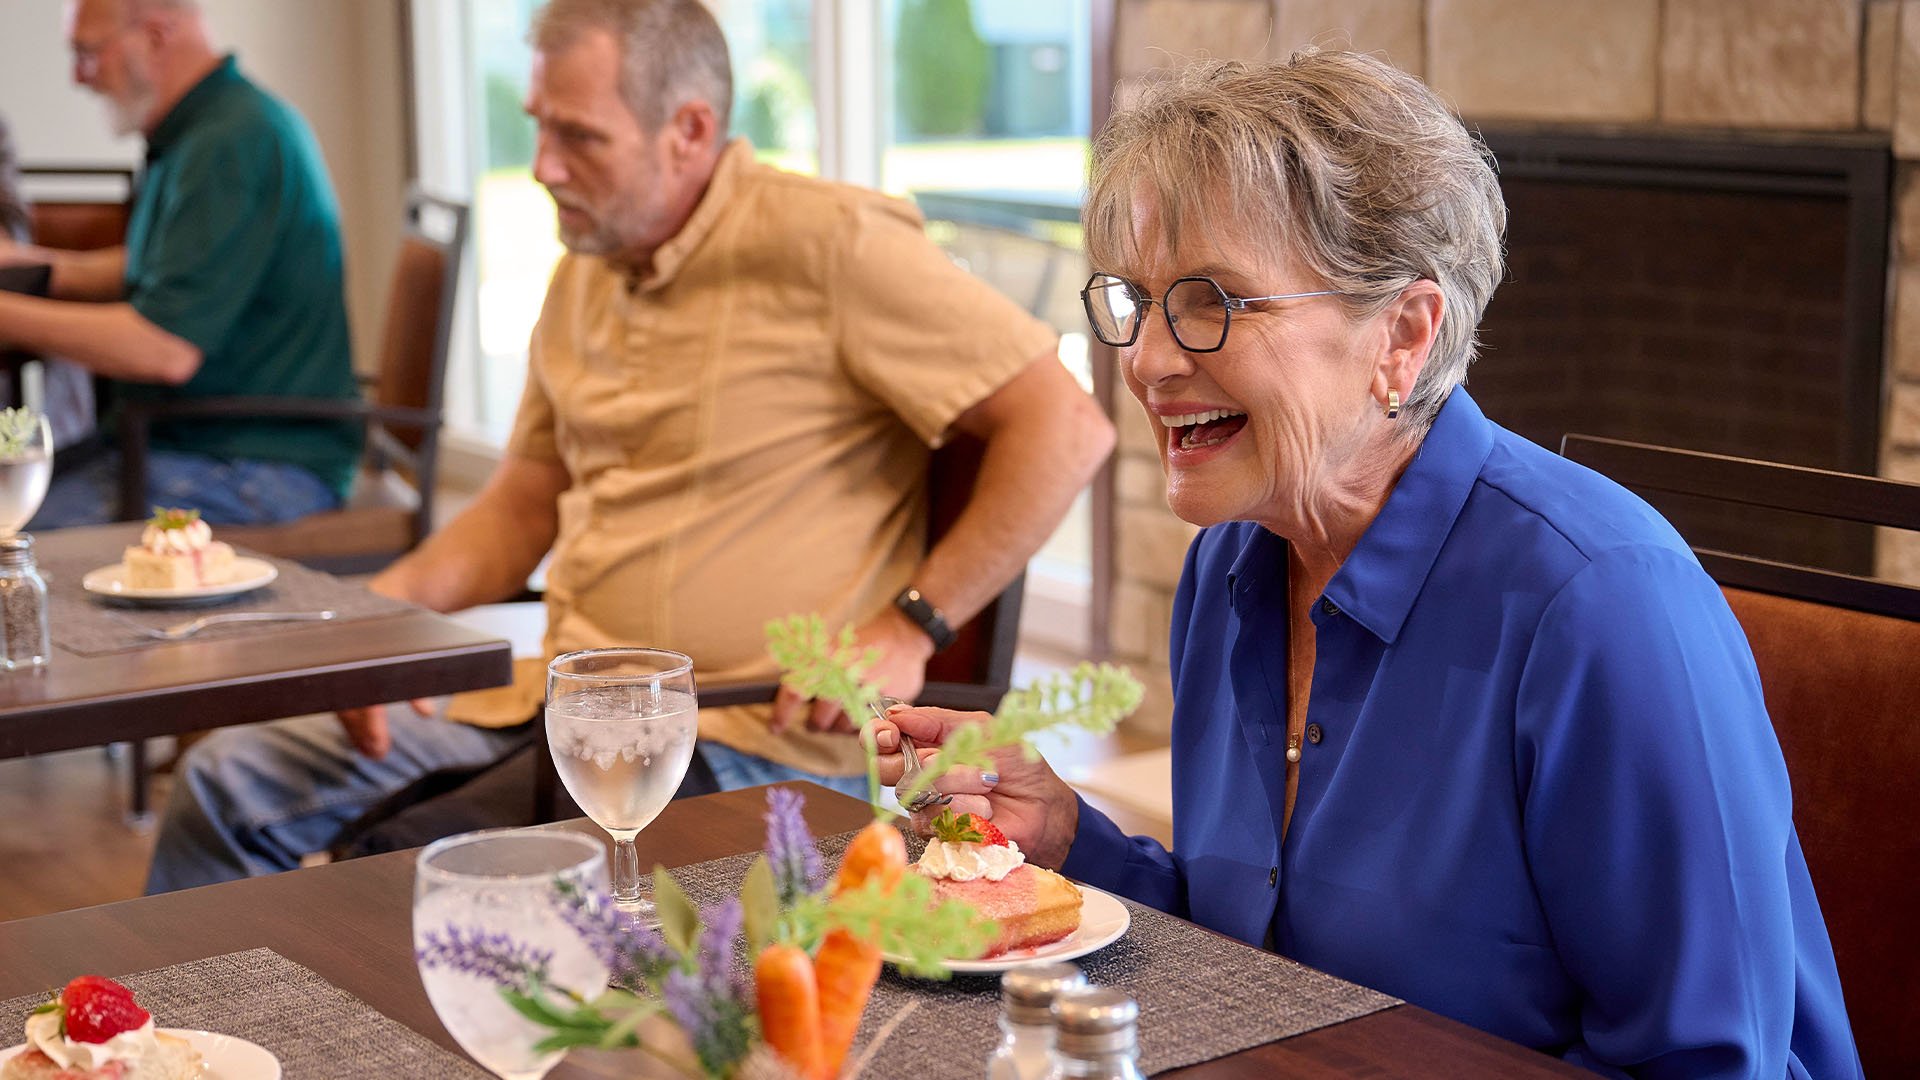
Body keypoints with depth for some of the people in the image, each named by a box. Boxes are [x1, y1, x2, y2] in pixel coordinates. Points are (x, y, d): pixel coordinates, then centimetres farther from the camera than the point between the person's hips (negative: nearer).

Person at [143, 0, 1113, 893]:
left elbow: (1066, 426, -14)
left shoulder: (825, 243, -12)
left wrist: (907, 629, -18)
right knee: (232, 782, 3)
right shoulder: (585, 272, 14)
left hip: (744, 737, -8)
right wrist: (386, 603, 2)